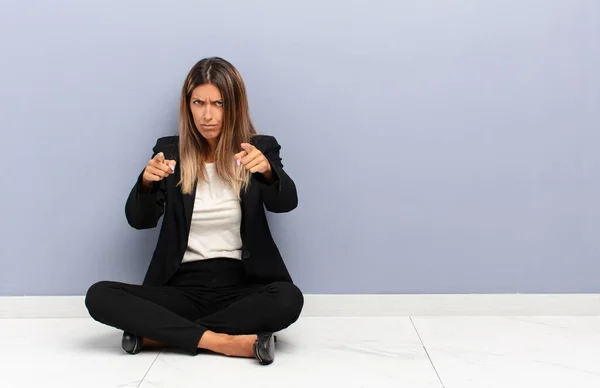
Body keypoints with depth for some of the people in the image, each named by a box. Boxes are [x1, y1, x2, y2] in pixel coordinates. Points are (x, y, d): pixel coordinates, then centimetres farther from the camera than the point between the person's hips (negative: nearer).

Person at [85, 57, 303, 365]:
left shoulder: (260, 149, 4)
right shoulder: (169, 151, 7)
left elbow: (286, 202, -13)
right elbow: (140, 220, -1)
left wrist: (267, 170, -35)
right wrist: (147, 182, -23)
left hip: (240, 285, -1)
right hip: (183, 286, 1)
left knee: (289, 299, -33)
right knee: (99, 297, -22)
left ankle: (158, 334, -21)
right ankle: (220, 341, -26)